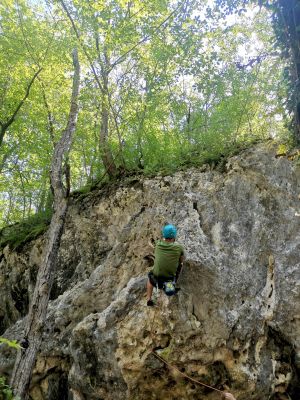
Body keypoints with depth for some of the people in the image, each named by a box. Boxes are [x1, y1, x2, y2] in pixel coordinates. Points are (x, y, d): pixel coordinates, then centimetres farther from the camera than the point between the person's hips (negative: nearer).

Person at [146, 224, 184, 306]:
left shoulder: (158, 244, -7)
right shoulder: (179, 247, -13)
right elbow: (181, 261, 4)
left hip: (156, 279, 1)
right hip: (171, 278, -1)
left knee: (150, 276, 36)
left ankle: (149, 299, 24)